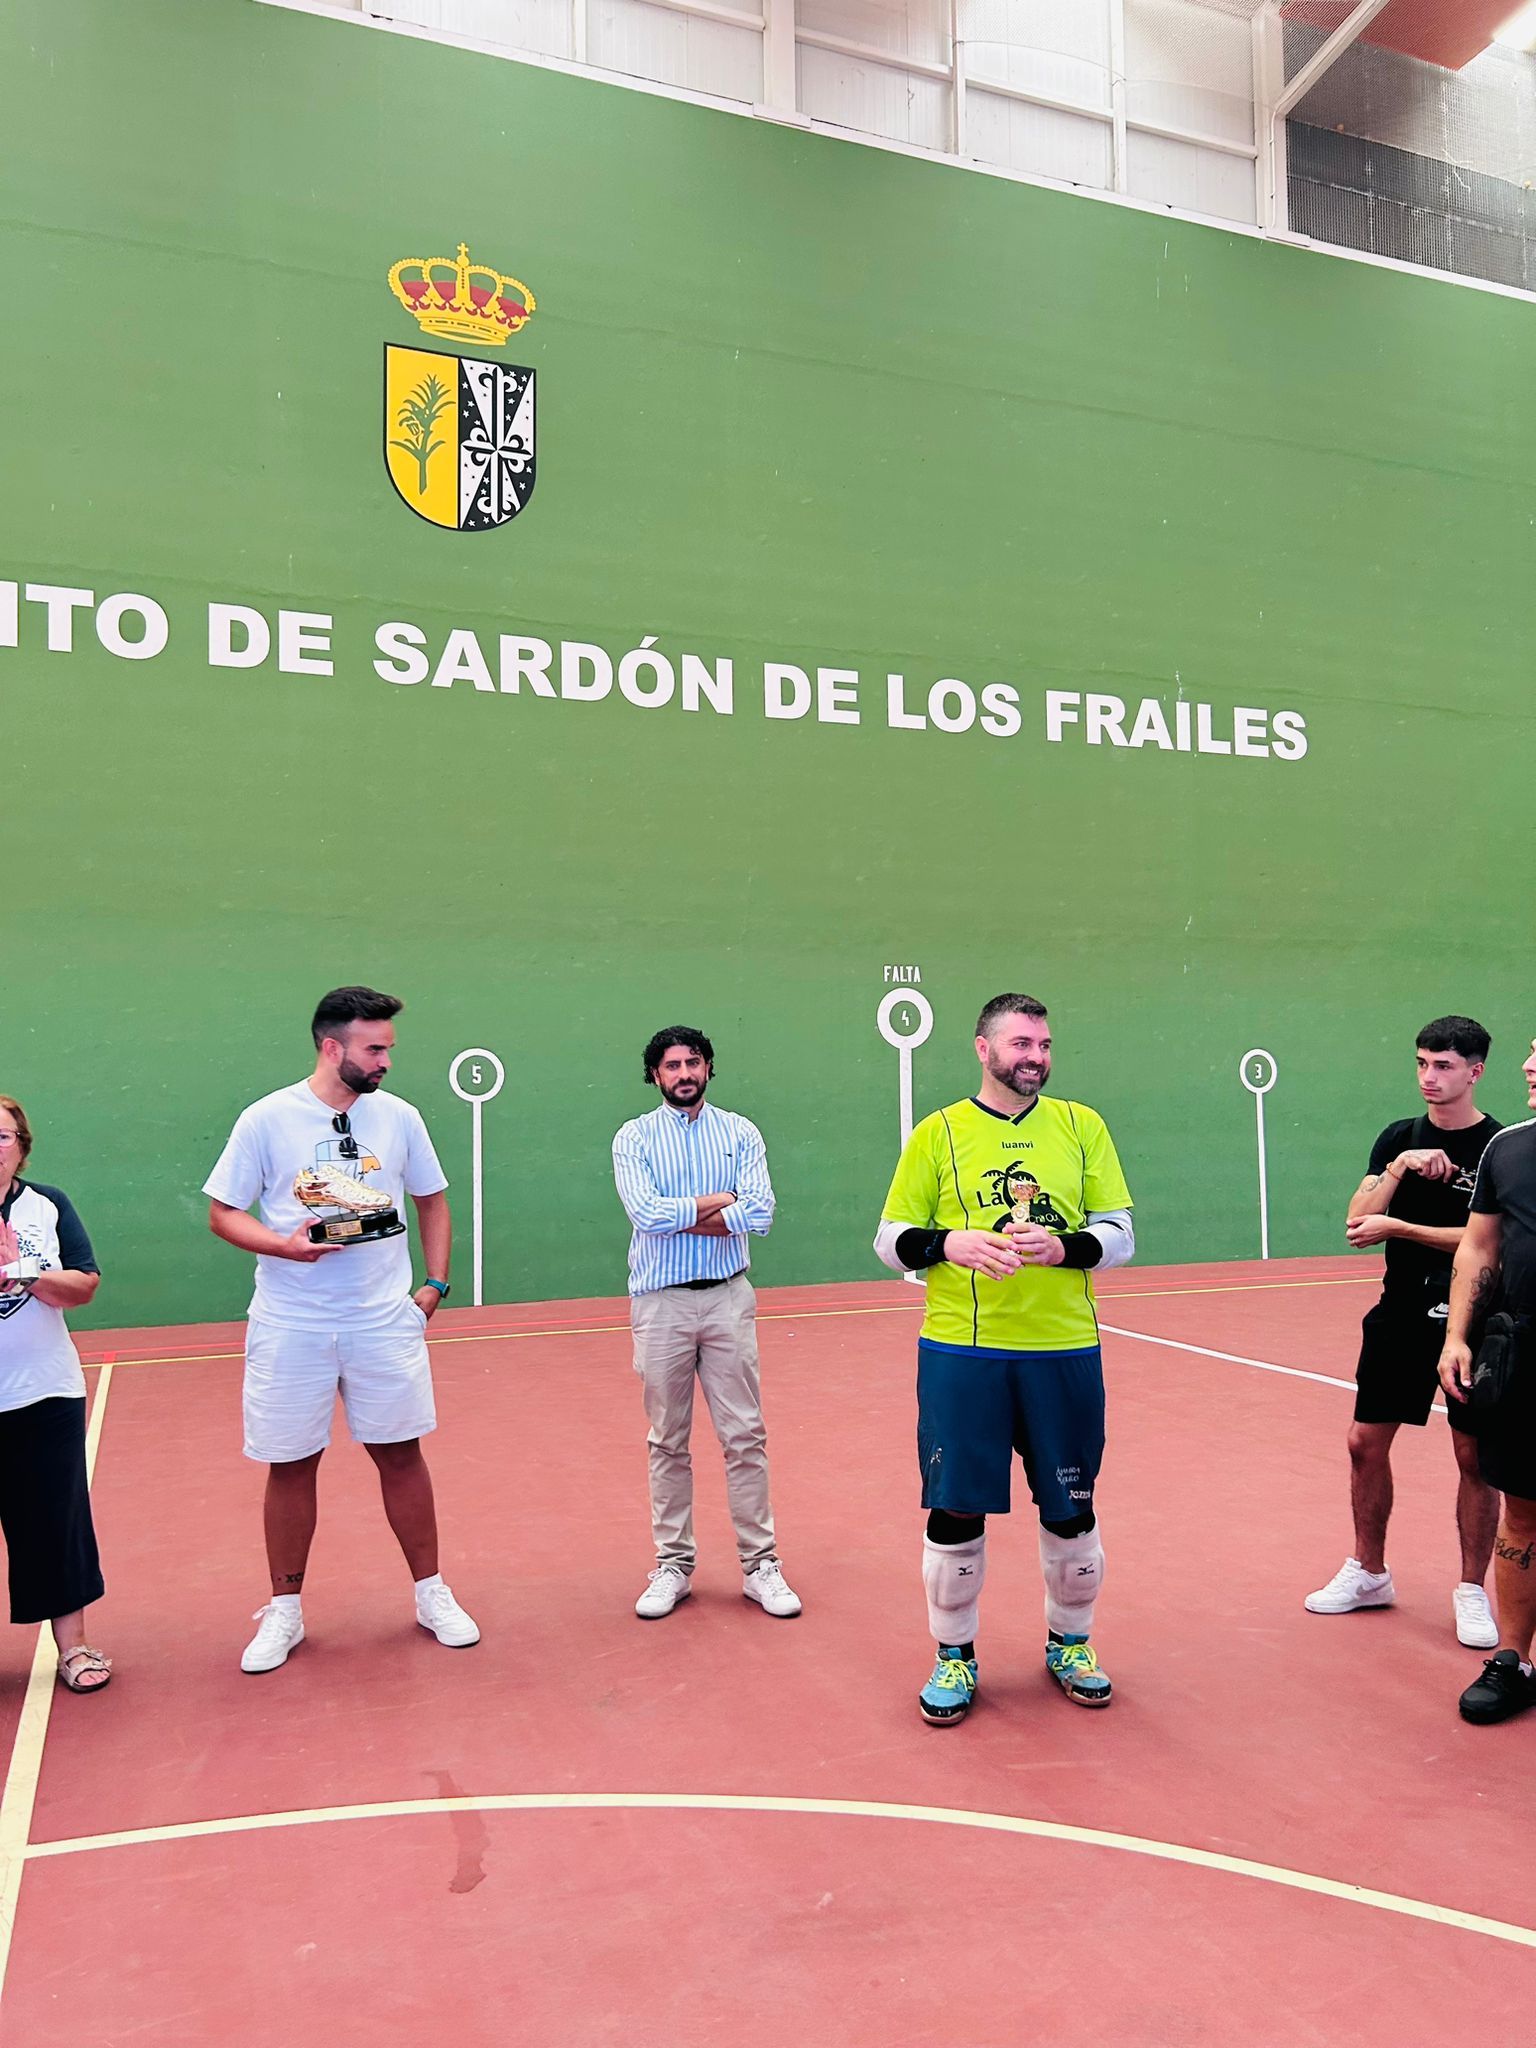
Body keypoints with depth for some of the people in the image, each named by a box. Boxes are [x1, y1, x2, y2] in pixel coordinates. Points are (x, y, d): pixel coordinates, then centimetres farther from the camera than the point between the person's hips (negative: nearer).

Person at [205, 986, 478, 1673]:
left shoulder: (399, 1117, 3)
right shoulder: (266, 1120, -5)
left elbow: (432, 1202, 15)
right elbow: (223, 1213, -1)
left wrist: (434, 1284, 7)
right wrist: (286, 1245, -18)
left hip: (385, 1321, 2)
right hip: (290, 1326, -1)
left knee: (400, 1454, 7)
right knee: (290, 1465, 8)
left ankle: (431, 1594, 24)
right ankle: (284, 1611, 26)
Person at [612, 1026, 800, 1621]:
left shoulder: (741, 1133, 4)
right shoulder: (634, 1138, 1)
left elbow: (760, 1213, -11)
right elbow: (646, 1214, -16)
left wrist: (678, 1216, -12)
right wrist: (717, 1201, -10)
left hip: (728, 1299, 1)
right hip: (660, 1303, -1)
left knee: (745, 1438, 4)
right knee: (668, 1443, 9)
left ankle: (760, 1563, 15)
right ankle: (674, 1564, 21)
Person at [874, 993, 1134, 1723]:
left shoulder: (1082, 1126, 5)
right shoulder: (937, 1133, 1)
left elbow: (1120, 1234, 5)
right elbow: (890, 1239, 3)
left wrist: (1063, 1246, -15)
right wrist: (948, 1242, -16)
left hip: (1064, 1352, 2)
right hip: (960, 1353, -1)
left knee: (1071, 1510, 12)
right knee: (955, 1510, 4)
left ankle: (1069, 1643, 36)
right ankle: (954, 1656, 25)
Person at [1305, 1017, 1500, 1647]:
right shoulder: (1399, 1137, 6)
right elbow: (1358, 1223, -3)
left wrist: (1396, 1226, -14)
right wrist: (1399, 1169, -16)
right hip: (1401, 1315, 4)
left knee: (1475, 1456, 4)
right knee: (1366, 1442, 8)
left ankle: (1472, 1590, 20)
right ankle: (1368, 1573, 25)